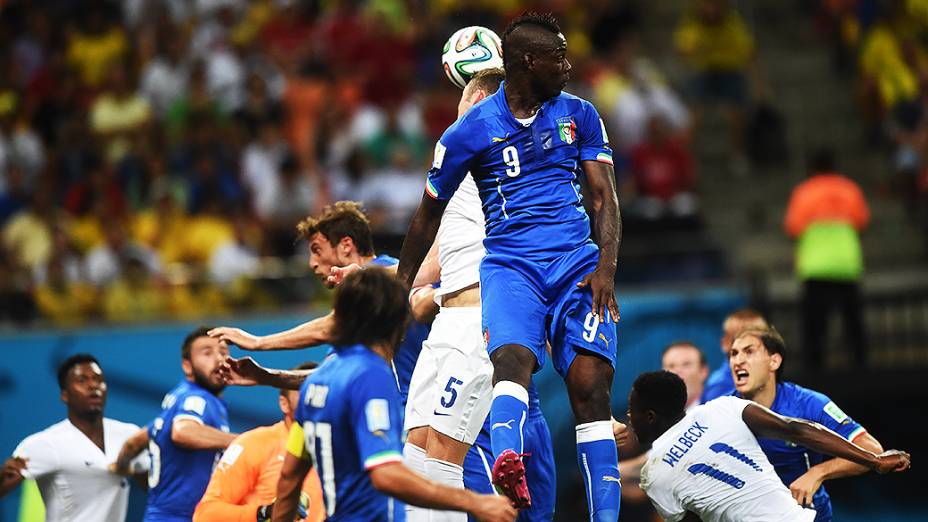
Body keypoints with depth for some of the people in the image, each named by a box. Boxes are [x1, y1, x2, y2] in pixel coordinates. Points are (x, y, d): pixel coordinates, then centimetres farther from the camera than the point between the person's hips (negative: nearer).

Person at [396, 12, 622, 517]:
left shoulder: (578, 115, 12)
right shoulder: (470, 131, 4)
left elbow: (604, 196, 8)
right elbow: (429, 214, 14)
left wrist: (605, 267, -9)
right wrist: (399, 289, 18)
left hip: (577, 261, 3)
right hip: (510, 263, -3)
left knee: (591, 385, -12)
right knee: (513, 356, -31)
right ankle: (508, 461, -58)